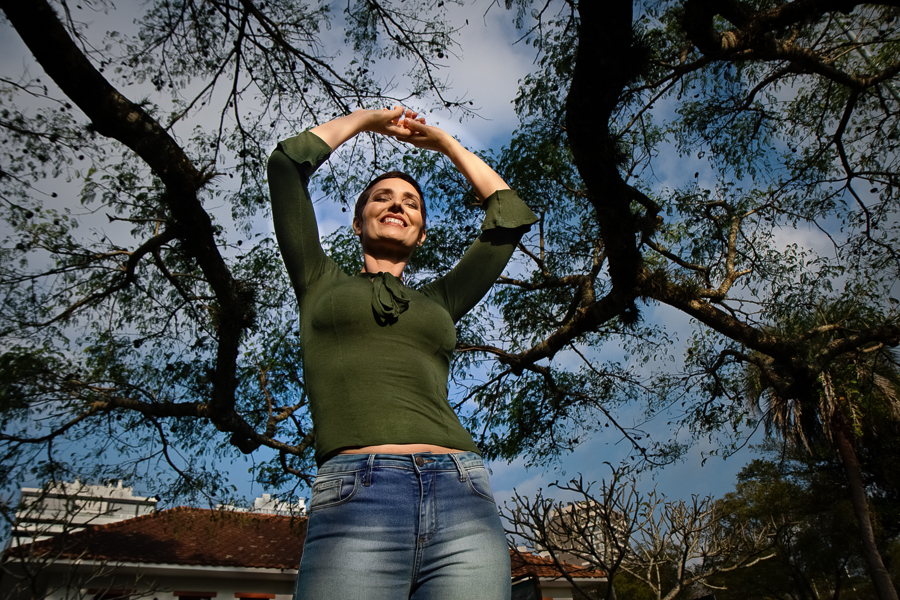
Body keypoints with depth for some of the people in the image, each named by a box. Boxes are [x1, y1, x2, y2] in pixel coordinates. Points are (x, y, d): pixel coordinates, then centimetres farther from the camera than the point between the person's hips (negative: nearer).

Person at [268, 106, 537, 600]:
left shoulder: (439, 301, 27)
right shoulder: (321, 282, 23)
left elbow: (512, 216, 30)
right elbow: (287, 161, 19)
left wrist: (444, 143, 38)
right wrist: (366, 120, 33)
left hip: (464, 502, 3)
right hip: (355, 499, -2)